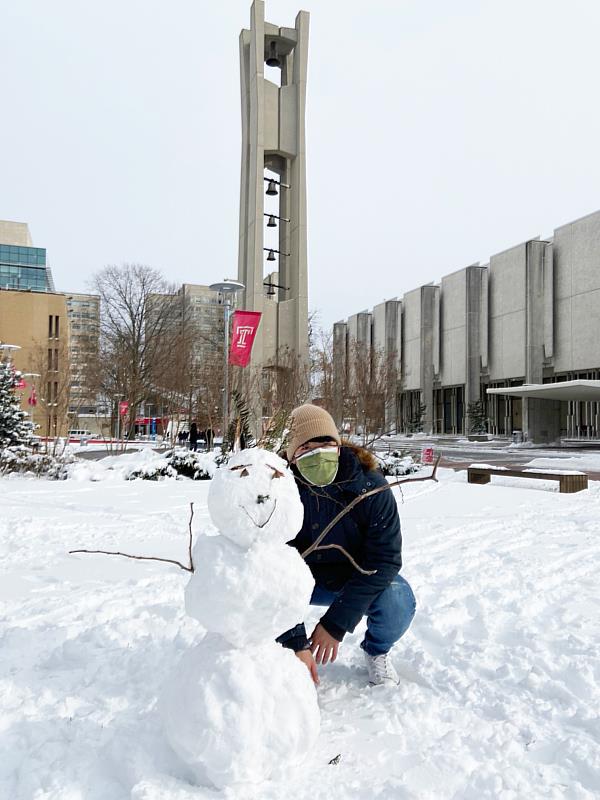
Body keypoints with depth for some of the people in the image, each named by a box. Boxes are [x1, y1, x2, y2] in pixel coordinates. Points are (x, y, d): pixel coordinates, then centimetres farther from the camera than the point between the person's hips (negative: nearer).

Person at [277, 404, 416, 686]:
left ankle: (377, 650, 6)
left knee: (397, 602, -31)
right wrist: (296, 643, -31)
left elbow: (385, 558, -26)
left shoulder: (371, 487, -27)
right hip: (306, 577, 1)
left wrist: (335, 623, -29)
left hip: (360, 577, 0)